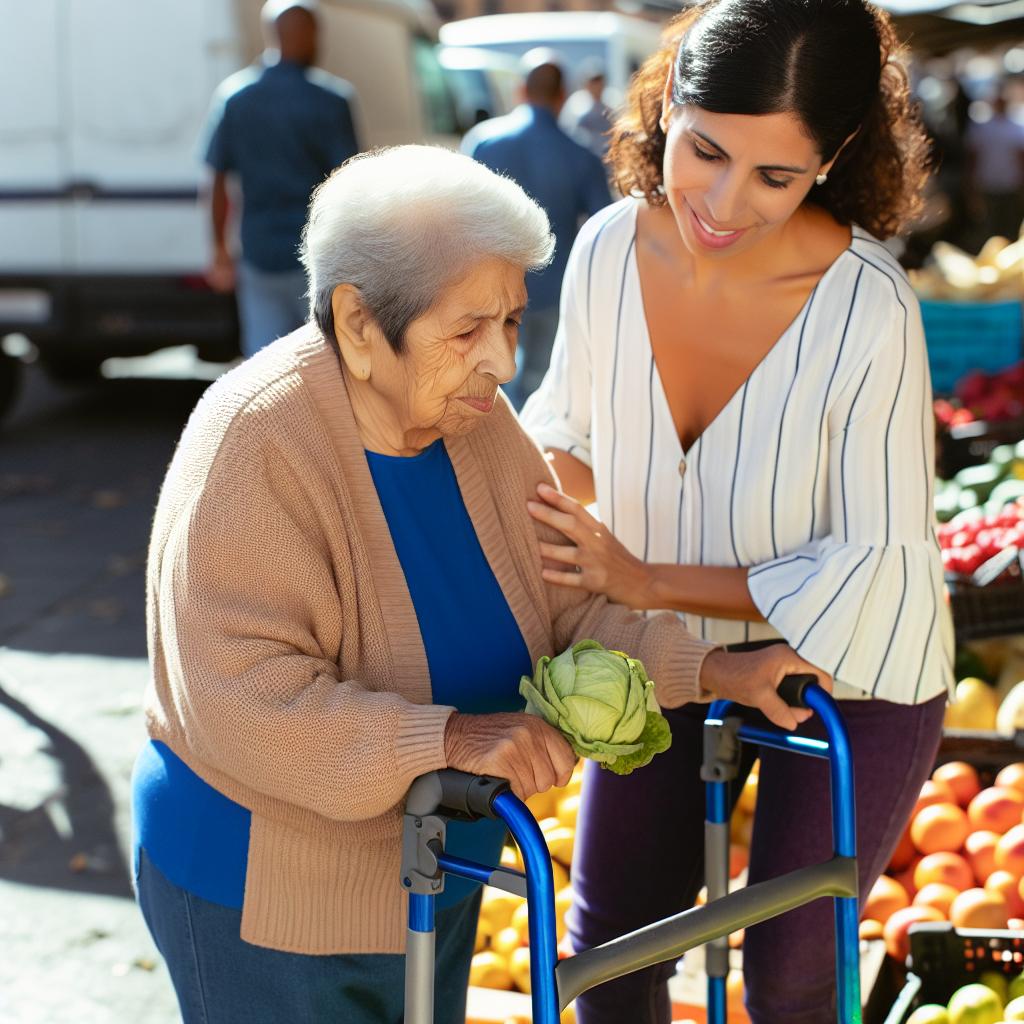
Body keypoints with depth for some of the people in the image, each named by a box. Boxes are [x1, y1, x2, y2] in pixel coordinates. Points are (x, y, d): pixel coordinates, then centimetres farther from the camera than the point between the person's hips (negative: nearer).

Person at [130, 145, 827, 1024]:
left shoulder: (474, 419, -6)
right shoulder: (255, 446, -27)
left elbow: (566, 604, 0)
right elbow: (244, 701, -34)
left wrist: (707, 671, -13)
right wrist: (450, 737, -42)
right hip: (268, 897, -7)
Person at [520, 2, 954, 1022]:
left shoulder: (867, 308, -33)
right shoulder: (610, 249, -19)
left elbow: (873, 567, -24)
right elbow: (569, 427, 2)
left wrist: (645, 579, -27)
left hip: (848, 663, -4)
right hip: (674, 642, 4)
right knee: (611, 927, 19)